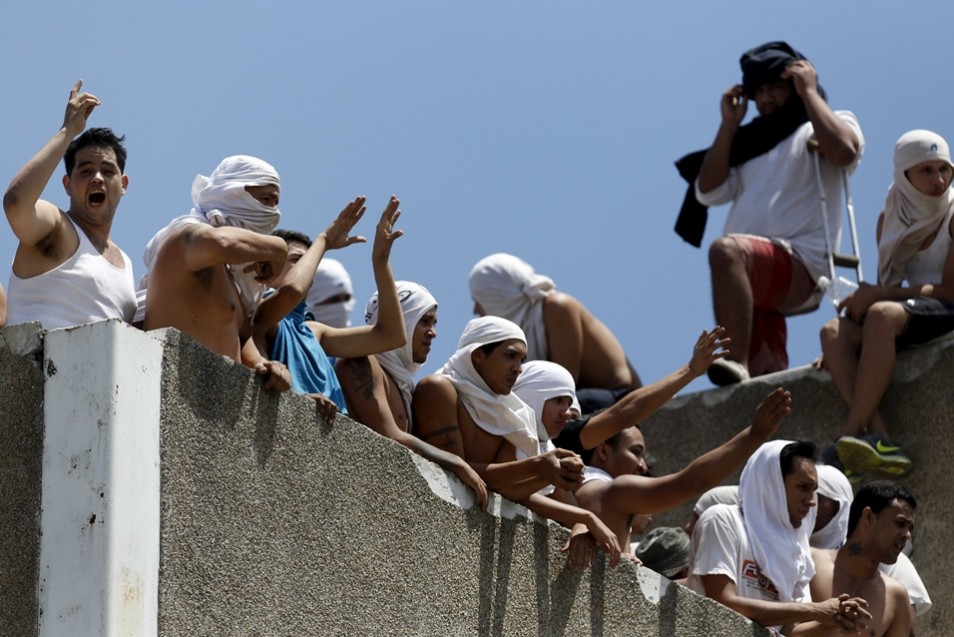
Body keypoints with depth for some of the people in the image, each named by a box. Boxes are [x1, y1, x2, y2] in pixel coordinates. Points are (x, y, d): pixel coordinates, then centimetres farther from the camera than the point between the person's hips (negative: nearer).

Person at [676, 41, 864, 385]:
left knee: (726, 249, -36)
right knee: (765, 379, -4)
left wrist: (809, 92, -1)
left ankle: (737, 362, -46)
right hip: (751, 277, 7)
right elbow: (708, 192, 19)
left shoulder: (830, 123, 14)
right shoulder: (753, 141, 30)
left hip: (798, 266, -7)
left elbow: (844, 151, -11)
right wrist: (729, 125, 16)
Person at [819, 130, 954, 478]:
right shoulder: (890, 220, 13)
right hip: (908, 312, 6)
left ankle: (851, 435, -41)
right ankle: (879, 439, -40)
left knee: (882, 315, -35)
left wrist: (876, 294, -15)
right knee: (833, 331, -21)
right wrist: (864, 300, -7)